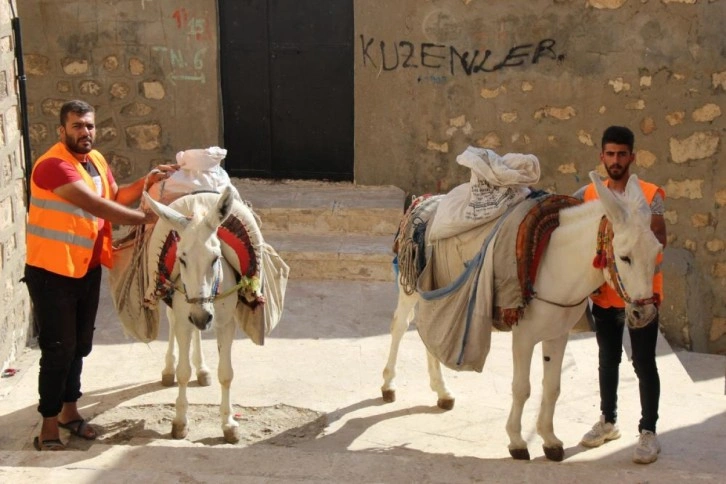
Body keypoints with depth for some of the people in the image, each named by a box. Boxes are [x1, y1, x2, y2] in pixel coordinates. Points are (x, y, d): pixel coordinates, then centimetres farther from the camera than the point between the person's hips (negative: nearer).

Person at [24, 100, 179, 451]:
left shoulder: (96, 160, 6)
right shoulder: (53, 166, -22)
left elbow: (115, 198, 17)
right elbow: (96, 206, -29)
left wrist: (147, 182, 1)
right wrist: (146, 218, -27)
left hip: (88, 269, 8)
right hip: (52, 272, -8)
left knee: (80, 345, 18)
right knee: (58, 349, -3)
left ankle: (69, 409, 34)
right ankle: (48, 428, 9)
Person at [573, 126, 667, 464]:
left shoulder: (650, 195, -6)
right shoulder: (589, 195, 3)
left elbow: (659, 239, -13)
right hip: (603, 293, 3)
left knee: (644, 363, 1)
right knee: (607, 359, 16)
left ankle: (648, 432, 10)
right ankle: (608, 421, 31)